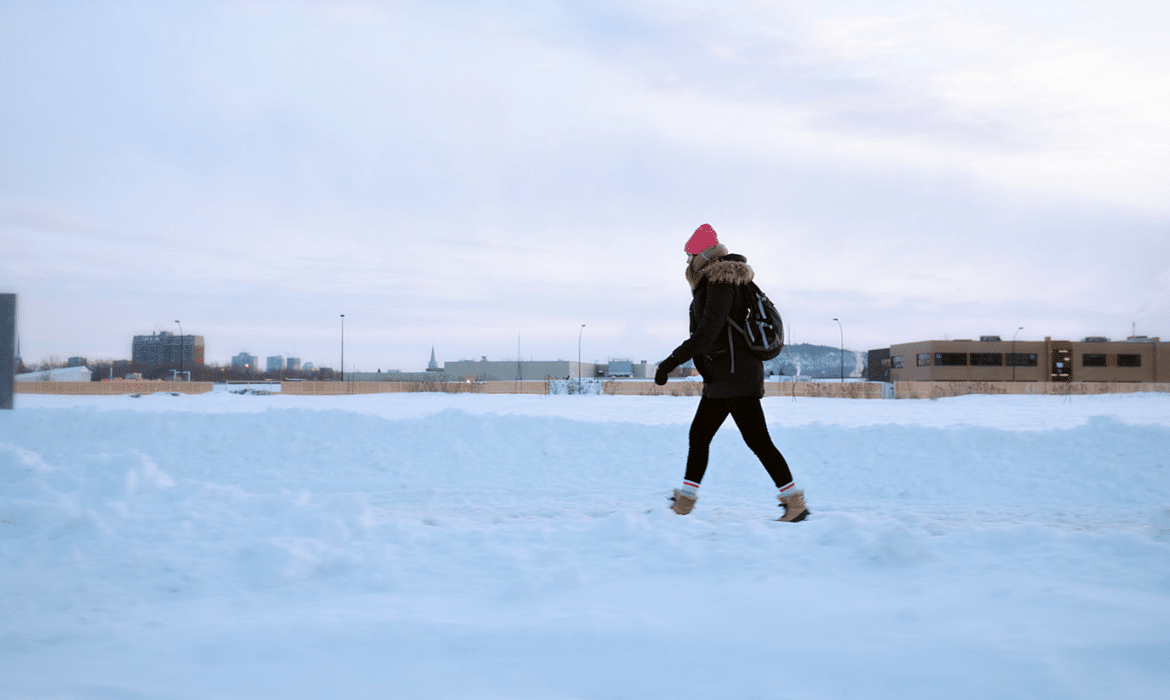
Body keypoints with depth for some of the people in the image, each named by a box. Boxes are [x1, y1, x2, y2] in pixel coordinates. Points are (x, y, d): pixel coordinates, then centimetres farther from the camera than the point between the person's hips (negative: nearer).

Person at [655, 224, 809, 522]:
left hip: (736, 374, -10)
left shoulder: (722, 283, -15)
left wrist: (671, 362, -26)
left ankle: (796, 504, -3)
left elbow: (707, 332, -25)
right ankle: (683, 504, 14)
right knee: (698, 435, 9)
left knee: (757, 440, -8)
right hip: (721, 379, 10)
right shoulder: (712, 283, 16)